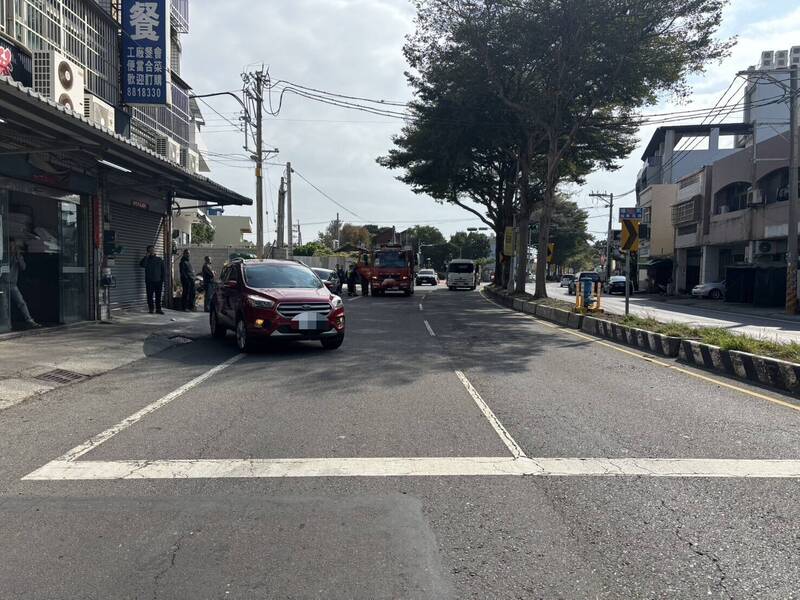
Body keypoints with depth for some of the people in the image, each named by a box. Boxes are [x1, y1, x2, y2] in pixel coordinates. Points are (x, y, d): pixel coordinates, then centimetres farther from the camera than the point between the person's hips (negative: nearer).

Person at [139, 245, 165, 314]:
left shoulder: (160, 259, 10)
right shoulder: (146, 259, 7)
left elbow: (163, 270, 10)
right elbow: (142, 265, -15)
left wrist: (163, 279, 0)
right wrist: (146, 256, -14)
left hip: (158, 281, 1)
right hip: (149, 281, -1)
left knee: (158, 296, 1)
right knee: (150, 296, -1)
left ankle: (158, 309, 6)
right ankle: (151, 309, 5)